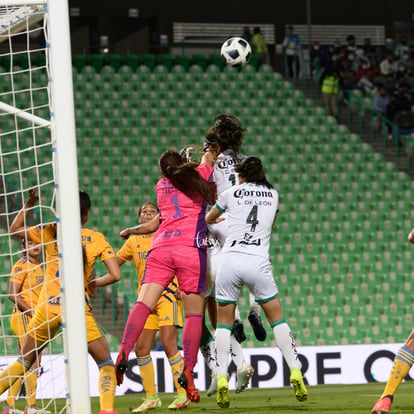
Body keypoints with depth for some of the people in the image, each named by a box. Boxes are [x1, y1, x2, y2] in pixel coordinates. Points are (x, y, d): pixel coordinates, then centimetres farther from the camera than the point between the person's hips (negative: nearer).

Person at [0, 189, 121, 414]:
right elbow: (115, 275, -4)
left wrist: (29, 204, 19)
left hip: (47, 308, 2)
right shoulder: (96, 238, 1)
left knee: (24, 362, 20)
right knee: (106, 364, 9)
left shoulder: (51, 232, 4)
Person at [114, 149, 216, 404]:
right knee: (194, 313, -1)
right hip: (191, 248, -2)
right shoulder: (199, 174, 18)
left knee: (144, 302, -9)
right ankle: (188, 372, -10)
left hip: (160, 249, 2)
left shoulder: (161, 186, 23)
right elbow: (208, 157, 40)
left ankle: (123, 354, -28)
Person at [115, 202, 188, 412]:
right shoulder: (133, 242, 13)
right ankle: (151, 398, 10)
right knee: (141, 348, 0)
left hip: (168, 294, -5)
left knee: (168, 345, -15)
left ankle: (183, 393, -10)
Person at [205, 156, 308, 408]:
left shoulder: (232, 193, 11)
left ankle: (222, 378, -5)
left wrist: (219, 219, 50)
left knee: (224, 323, 9)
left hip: (230, 261, 0)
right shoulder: (273, 194, 15)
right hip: (258, 262, 1)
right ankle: (296, 373, 4)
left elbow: (208, 219, 28)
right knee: (277, 318, 13)